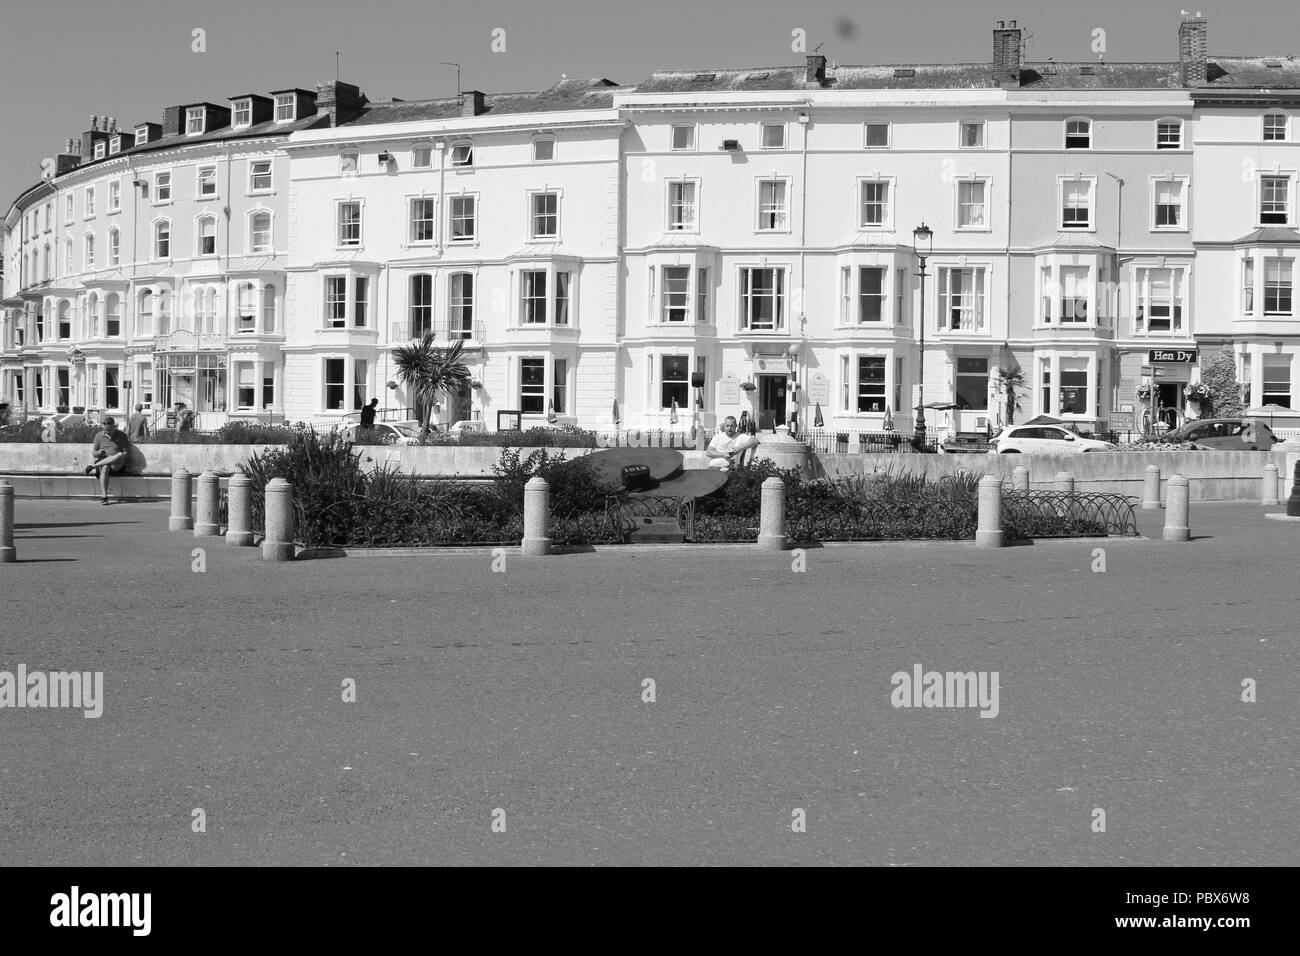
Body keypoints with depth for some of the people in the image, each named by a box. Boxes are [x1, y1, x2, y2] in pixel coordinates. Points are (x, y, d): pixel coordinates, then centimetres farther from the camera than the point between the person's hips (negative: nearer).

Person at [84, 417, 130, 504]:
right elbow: (94, 453, 11)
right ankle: (104, 497, -44)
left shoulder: (121, 436, 1)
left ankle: (93, 468, -28)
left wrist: (113, 459, -17)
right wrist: (98, 453, -14)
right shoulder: (98, 436, 7)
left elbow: (126, 453, -2)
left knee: (120, 455, -37)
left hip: (117, 465, -1)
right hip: (102, 462, 1)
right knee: (105, 468, -39)